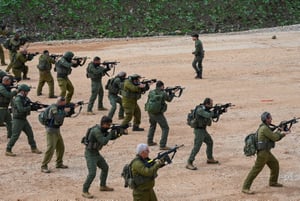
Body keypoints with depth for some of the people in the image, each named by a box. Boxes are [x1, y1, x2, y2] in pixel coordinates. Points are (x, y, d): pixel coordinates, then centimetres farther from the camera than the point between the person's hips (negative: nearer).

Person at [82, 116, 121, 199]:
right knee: (92, 173, -16)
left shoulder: (103, 130, 4)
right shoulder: (96, 131, -26)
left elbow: (111, 137, 11)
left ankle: (103, 186, 35)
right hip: (90, 154, -10)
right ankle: (85, 192, -8)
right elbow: (104, 142, -31)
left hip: (96, 153, 10)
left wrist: (117, 134, -9)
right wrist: (111, 133, -22)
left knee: (105, 167, 20)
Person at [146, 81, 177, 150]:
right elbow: (169, 99, 6)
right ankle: (162, 145, -8)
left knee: (152, 126, 31)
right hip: (158, 114, -5)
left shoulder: (151, 92, -2)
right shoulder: (163, 93, -11)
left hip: (150, 112, 5)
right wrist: (172, 93, 26)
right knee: (165, 128, 2)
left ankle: (150, 142, 36)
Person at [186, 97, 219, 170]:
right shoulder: (200, 110, -22)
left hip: (203, 130, 10)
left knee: (210, 142, 21)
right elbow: (208, 115, -31)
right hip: (199, 131, -10)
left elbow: (213, 115, 16)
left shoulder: (205, 109, 8)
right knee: (197, 147, -14)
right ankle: (189, 164, -15)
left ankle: (210, 159, 37)